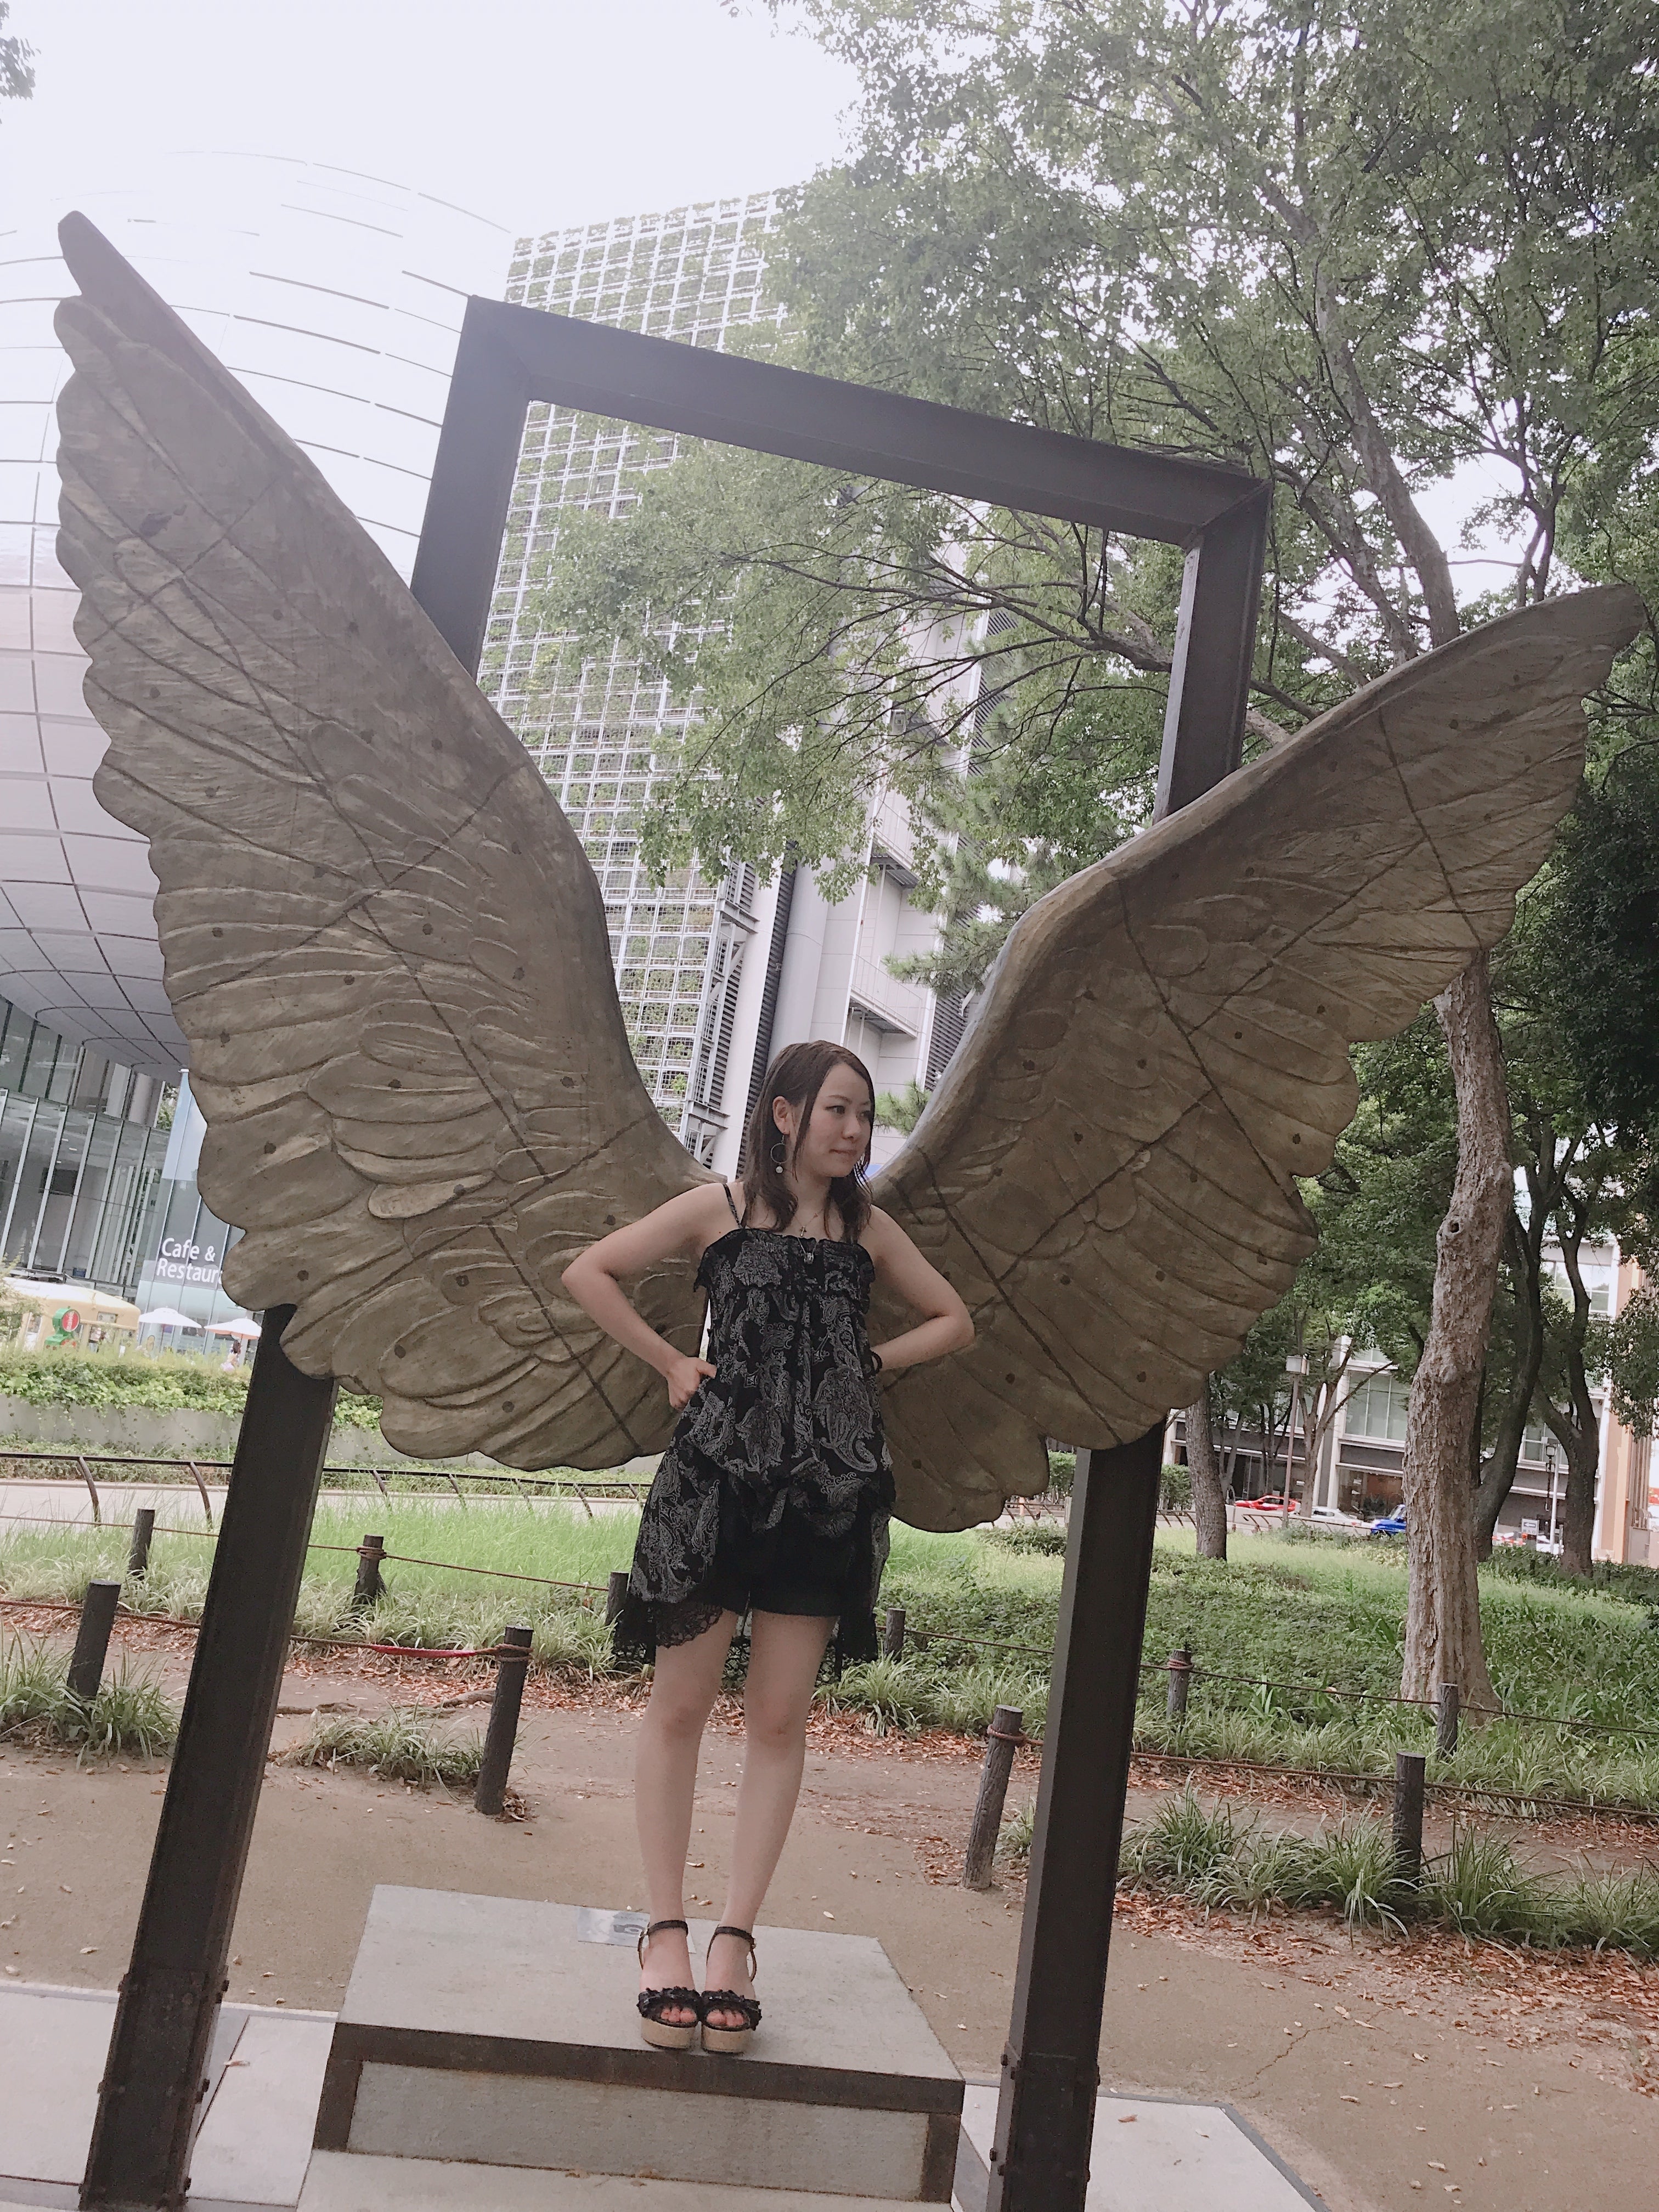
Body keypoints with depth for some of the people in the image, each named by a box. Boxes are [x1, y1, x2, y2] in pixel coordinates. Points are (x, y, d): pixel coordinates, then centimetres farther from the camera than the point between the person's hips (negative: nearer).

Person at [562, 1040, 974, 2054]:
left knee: (781, 1719, 4)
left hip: (832, 1493, 3)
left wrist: (868, 1361, 7)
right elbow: (589, 1272, 7)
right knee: (681, 1704, 1)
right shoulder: (719, 1208, 5)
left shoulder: (869, 1227, 13)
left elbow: (955, 1320, 22)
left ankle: (735, 1938, 13)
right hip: (718, 1474, -2)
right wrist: (670, 1360, 1)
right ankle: (667, 1932, 12)